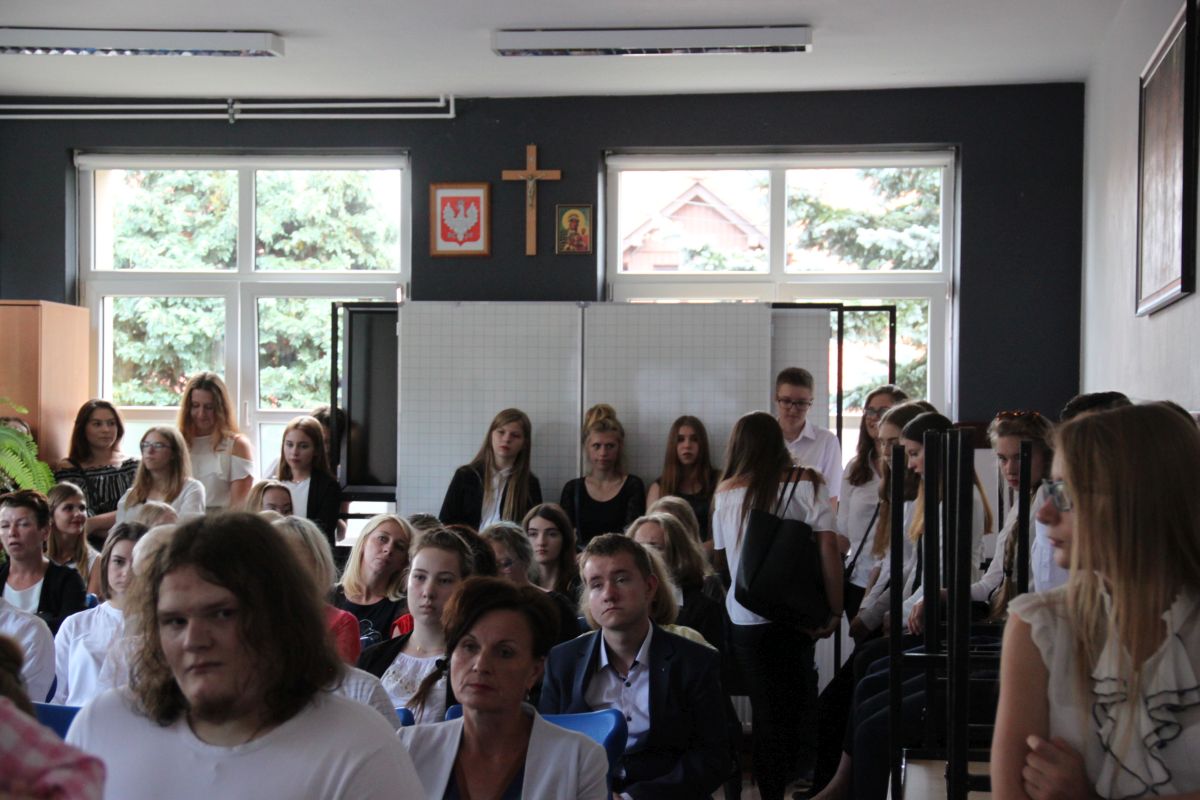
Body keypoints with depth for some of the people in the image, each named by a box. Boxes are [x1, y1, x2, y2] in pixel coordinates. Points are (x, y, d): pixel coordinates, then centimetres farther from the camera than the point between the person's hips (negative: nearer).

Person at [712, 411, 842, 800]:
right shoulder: (806, 484, -5)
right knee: (794, 707, 15)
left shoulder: (725, 494, 1)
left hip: (746, 619, 1)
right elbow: (828, 546, -12)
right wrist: (834, 611, -7)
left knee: (767, 712, 11)